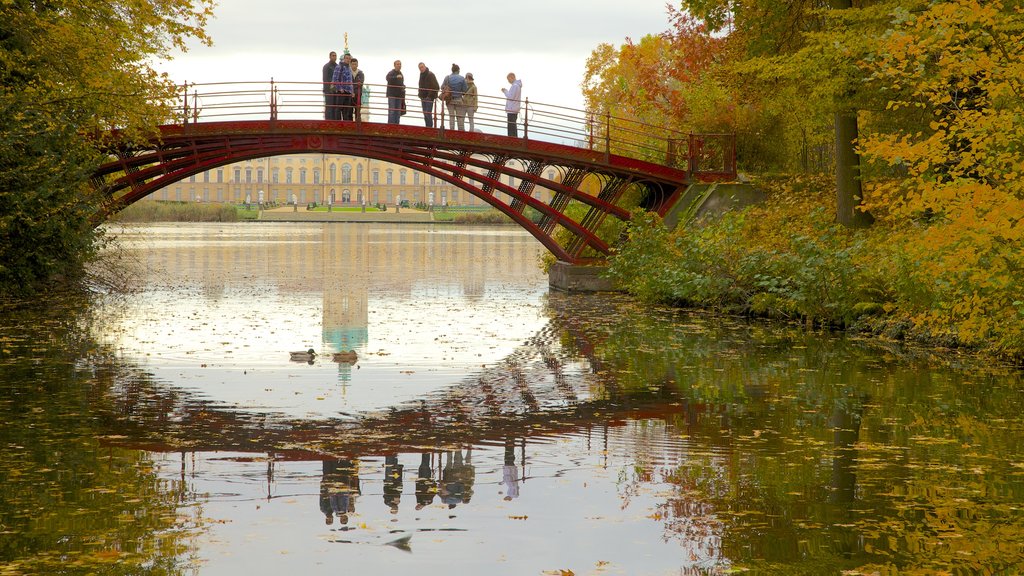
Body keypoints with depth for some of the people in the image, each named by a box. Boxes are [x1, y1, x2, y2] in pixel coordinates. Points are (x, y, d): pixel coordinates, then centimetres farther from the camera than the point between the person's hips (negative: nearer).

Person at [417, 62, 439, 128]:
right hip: (423, 97, 8)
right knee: (425, 114, 10)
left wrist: (430, 96, -18)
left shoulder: (430, 75, -13)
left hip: (429, 98, -8)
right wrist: (420, 96, 12)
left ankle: (430, 127, -9)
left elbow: (435, 87, -17)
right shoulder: (421, 75, 14)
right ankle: (427, 127, 15)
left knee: (428, 113, -12)